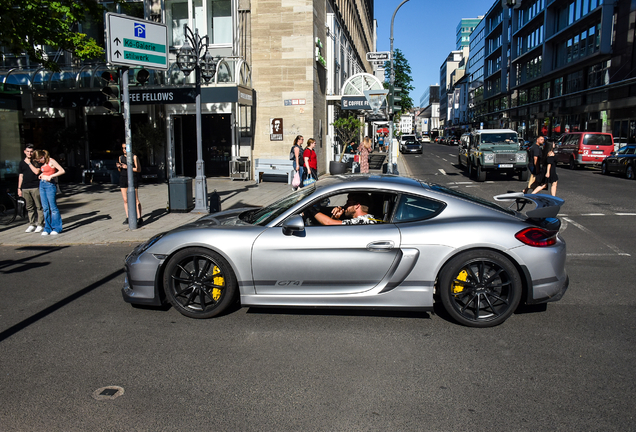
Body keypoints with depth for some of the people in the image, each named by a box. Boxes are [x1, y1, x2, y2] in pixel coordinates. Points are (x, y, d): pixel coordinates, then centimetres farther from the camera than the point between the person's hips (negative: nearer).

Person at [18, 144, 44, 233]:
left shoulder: (36, 162, 2)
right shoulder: (22, 163, 15)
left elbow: (36, 171, -13)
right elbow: (21, 176, 17)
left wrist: (29, 163, -7)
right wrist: (19, 188, 14)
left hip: (35, 187, -4)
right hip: (25, 188, 4)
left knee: (39, 206, -3)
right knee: (29, 208, 8)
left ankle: (40, 225, 1)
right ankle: (32, 225, 13)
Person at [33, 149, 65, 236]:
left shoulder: (51, 161, -6)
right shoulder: (42, 164, 14)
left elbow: (62, 171, -12)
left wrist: (51, 176, -18)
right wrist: (41, 174, 5)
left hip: (50, 184, -7)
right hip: (42, 184, 7)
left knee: (53, 207, -6)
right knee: (45, 208, 6)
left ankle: (57, 228, -1)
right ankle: (48, 228, 11)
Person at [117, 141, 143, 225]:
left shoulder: (134, 157, -3)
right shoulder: (121, 157, 11)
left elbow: (139, 169, -7)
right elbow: (120, 170, 20)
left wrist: (127, 167, -15)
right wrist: (119, 167, -3)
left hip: (133, 178, -5)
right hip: (123, 178, 5)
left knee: (135, 199, -6)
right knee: (125, 200, 4)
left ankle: (139, 218, -1)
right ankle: (128, 218, 10)